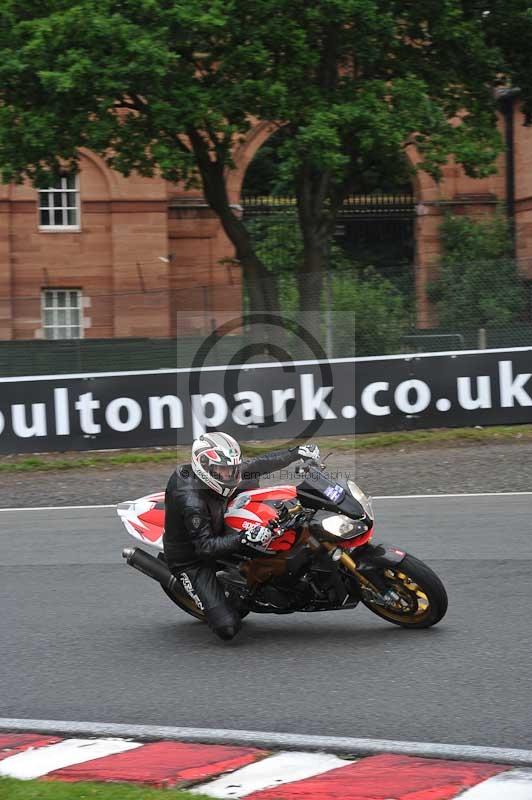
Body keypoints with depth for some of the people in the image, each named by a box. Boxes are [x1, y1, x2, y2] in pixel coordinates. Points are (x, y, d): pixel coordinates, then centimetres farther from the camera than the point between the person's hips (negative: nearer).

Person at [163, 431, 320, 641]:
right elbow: (204, 547, -34)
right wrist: (243, 539, -44)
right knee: (228, 628, -18)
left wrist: (297, 453, -6)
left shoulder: (218, 472, -10)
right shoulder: (192, 502, -34)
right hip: (192, 561, -9)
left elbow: (257, 466, -2)